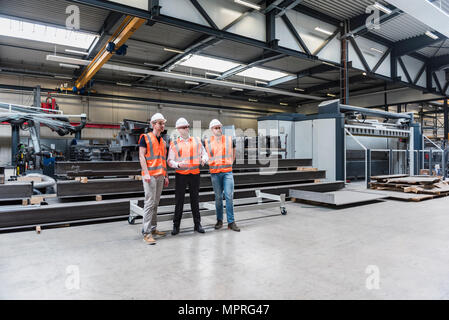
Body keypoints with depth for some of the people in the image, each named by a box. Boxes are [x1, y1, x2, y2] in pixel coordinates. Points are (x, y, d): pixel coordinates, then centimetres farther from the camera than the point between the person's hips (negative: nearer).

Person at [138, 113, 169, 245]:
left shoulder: (163, 141, 19)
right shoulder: (145, 137, 0)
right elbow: (141, 156, -7)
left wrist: (166, 176, 16)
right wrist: (146, 173, -17)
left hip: (160, 176, 7)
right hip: (150, 175, -7)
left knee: (155, 203, 11)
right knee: (149, 203, -9)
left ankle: (153, 228, 20)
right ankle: (147, 232, -5)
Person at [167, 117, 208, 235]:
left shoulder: (197, 141, 9)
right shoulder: (174, 144, 2)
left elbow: (204, 154, 14)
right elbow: (169, 160, 0)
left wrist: (203, 159, -9)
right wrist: (178, 164, -21)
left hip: (195, 174, 2)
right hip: (181, 175, -2)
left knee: (195, 199, 9)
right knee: (179, 200, 2)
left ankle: (197, 224, 18)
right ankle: (176, 225, 12)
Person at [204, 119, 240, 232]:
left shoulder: (229, 140, 5)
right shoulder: (207, 142, 3)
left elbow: (233, 154, 19)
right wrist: (210, 164, 7)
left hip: (227, 172, 0)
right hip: (215, 173, 0)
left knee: (229, 197, -3)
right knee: (218, 197, 8)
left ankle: (231, 222, 4)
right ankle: (219, 220, 20)